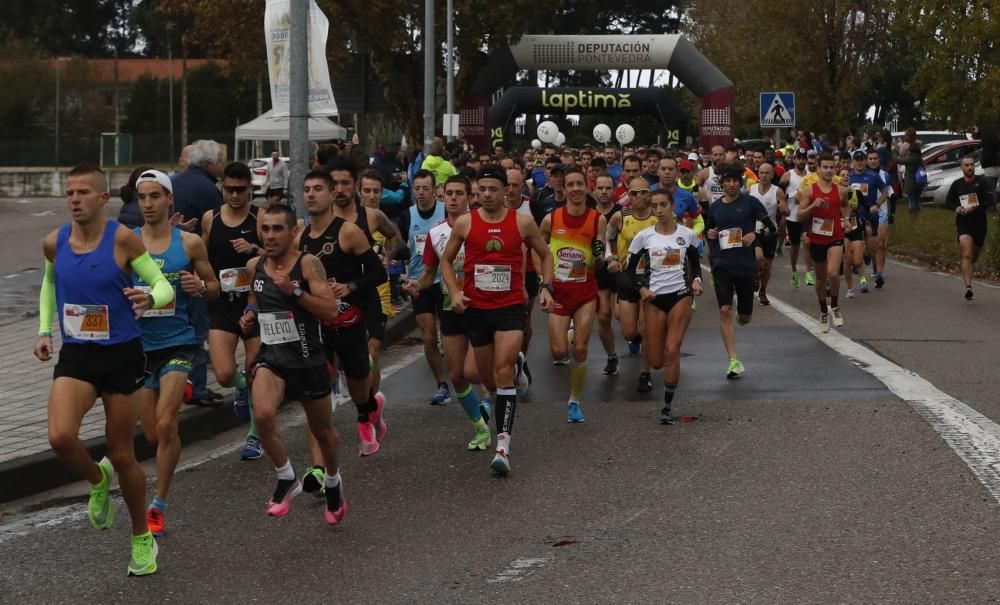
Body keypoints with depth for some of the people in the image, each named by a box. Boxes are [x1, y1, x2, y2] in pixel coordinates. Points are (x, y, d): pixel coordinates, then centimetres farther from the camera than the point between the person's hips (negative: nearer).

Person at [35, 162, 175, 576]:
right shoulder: (54, 243, 0)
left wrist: (150, 298, -32)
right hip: (75, 356, 2)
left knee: (122, 455, 6)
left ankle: (142, 540, 29)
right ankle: (98, 481, 12)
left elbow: (163, 285, -10)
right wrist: (44, 330, 11)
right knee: (60, 437, -23)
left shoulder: (122, 239, -12)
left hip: (122, 356, -2)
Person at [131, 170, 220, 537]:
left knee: (165, 424, -16)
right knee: (152, 435, 8)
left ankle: (158, 506, -5)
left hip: (178, 344, -2)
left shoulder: (190, 243, 0)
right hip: (139, 344, 2)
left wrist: (199, 287, -12)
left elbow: (214, 287, 10)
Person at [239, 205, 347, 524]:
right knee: (262, 414, -27)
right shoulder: (254, 266, 2)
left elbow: (331, 311, -19)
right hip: (271, 356, 2)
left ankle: (332, 481, 45)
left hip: (307, 359, -2)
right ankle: (286, 479, -5)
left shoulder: (308, 264, -13)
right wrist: (250, 315, 5)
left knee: (322, 430, 15)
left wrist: (294, 291, -27)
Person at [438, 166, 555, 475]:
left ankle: (503, 444, -21)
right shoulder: (464, 223, -2)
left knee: (503, 370, -18)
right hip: (476, 308, 3)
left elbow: (545, 255, 12)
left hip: (510, 307, -3)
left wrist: (546, 287, -2)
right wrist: (454, 291, -5)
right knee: (485, 373, 14)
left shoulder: (522, 222, -3)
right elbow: (446, 259, 10)